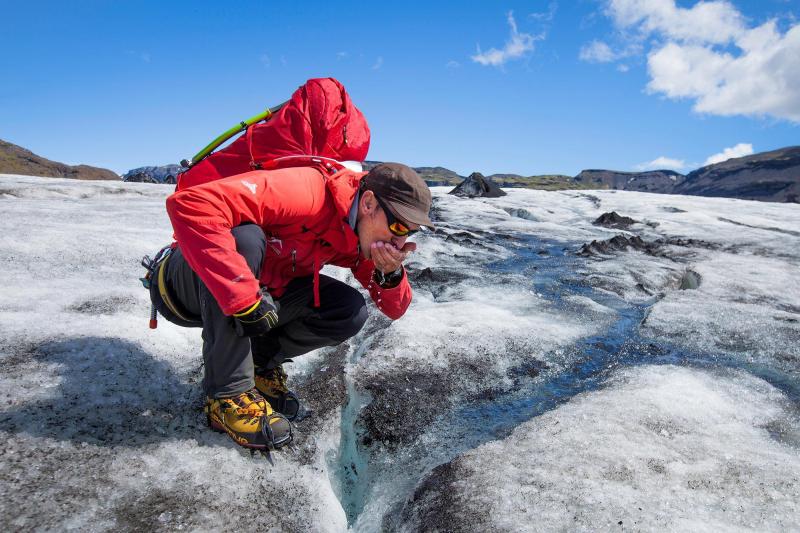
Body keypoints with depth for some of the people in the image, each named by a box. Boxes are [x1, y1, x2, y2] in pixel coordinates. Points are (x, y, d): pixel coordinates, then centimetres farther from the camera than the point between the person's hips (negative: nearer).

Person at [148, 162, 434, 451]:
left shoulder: (360, 234, -8)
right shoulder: (306, 191, -31)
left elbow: (394, 309, -2)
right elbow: (189, 203, -41)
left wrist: (390, 274, -25)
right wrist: (244, 298, -41)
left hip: (259, 297, 5)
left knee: (351, 312, -15)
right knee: (244, 239, -37)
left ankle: (259, 361, 7)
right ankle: (228, 393, -22)